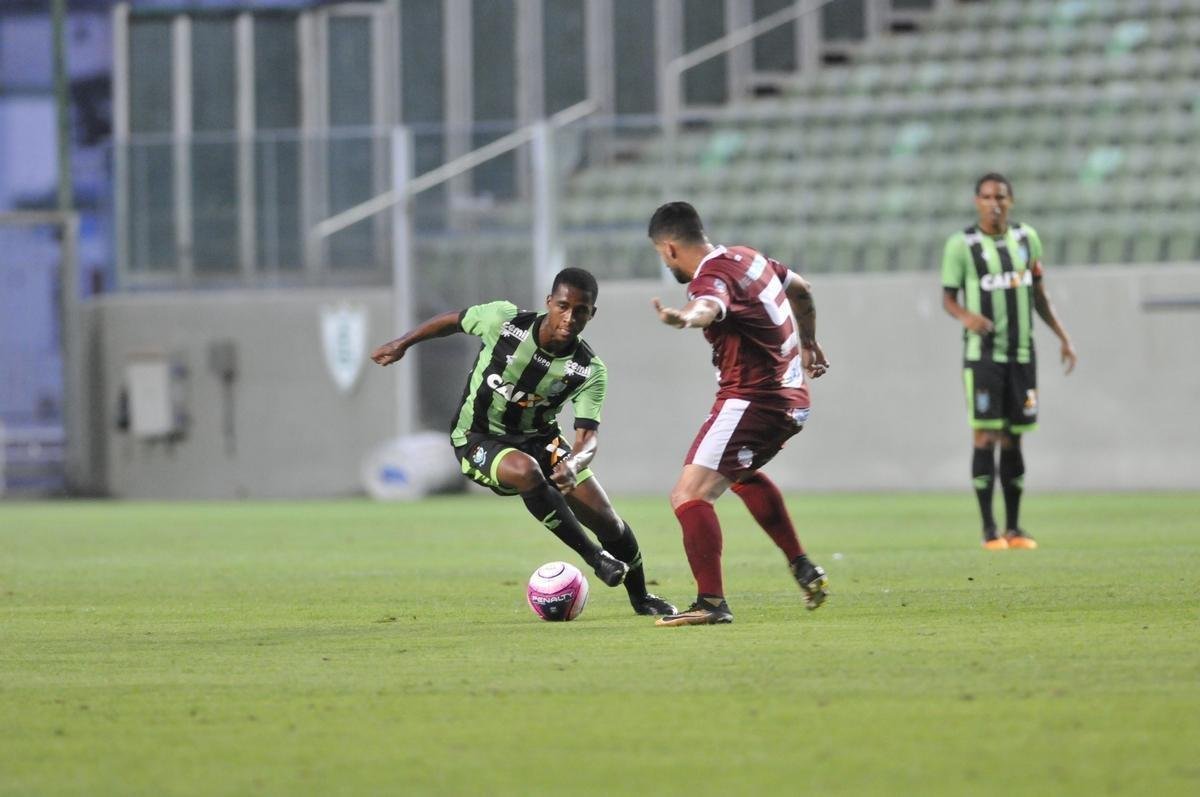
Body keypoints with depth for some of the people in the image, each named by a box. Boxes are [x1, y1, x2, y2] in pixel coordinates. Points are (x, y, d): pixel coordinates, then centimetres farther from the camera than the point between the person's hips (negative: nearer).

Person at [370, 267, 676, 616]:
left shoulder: (590, 371, -18)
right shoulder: (504, 320, -22)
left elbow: (587, 436, -25)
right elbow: (453, 320, -2)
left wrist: (574, 463, -47)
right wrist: (402, 344, 1)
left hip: (539, 439, 3)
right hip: (478, 440, -3)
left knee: (608, 522, -3)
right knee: (526, 470, -38)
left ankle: (640, 597, 26)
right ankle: (594, 558, -26)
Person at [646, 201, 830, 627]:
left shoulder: (712, 276, -18)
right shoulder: (748, 257, 12)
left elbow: (709, 307, -44)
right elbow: (801, 289, 30)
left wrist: (685, 318, -67)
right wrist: (808, 343, 47)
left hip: (752, 400, -10)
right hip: (791, 396, 10)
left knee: (689, 495, -16)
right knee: (742, 474, 37)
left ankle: (711, 602, -25)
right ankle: (803, 569, 39)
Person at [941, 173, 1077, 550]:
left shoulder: (1026, 238, 9)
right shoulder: (962, 245, -4)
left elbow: (1039, 293, 17)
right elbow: (948, 297, -1)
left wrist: (1063, 336, 13)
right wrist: (965, 316, -23)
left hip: (1022, 353, 4)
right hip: (982, 353, -4)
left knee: (1013, 440, 6)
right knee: (986, 437, -9)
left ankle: (1014, 527, 11)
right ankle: (989, 529, -6)